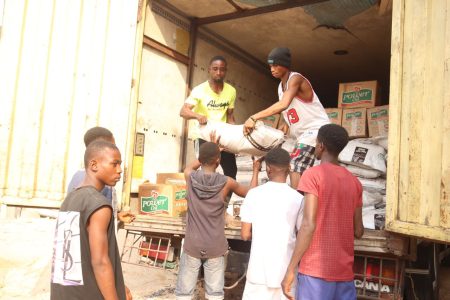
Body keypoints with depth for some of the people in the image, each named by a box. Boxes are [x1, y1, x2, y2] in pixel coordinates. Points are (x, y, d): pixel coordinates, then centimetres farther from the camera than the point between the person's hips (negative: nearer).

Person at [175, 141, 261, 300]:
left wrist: (208, 152, 24)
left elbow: (190, 166, 20)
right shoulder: (226, 182, -9)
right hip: (215, 247, -1)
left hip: (192, 245, 1)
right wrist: (255, 170, 22)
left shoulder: (190, 177, -6)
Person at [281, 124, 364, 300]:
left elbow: (309, 225, -16)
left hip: (316, 270, -6)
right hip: (345, 272, 6)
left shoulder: (313, 175, -8)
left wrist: (290, 269, -14)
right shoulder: (354, 182, 10)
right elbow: (358, 231, 11)